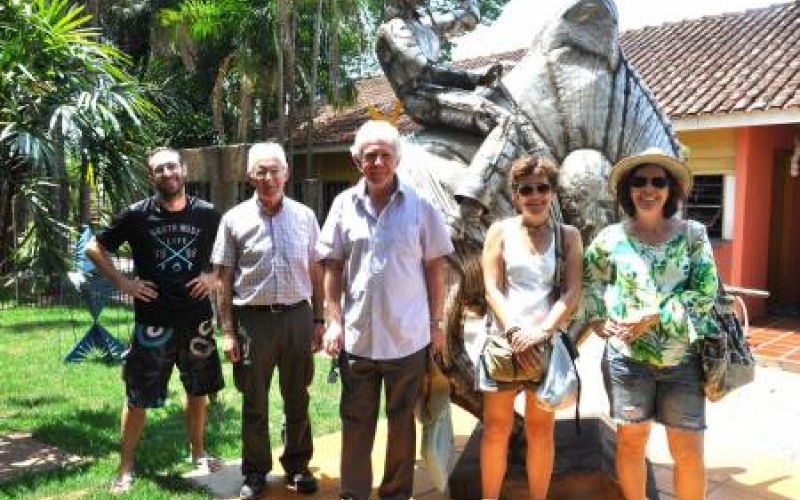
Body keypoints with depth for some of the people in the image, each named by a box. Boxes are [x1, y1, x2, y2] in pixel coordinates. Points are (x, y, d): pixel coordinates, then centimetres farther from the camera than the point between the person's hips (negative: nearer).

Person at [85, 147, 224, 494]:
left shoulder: (207, 214, -1)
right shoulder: (137, 215, -6)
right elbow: (94, 248, 4)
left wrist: (214, 276, -4)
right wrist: (121, 282, -5)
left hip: (197, 318, 2)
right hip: (152, 321, -2)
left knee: (198, 390, 15)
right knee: (139, 397, 3)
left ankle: (198, 452, 35)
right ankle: (125, 468, 19)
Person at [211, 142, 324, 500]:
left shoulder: (305, 216, 3)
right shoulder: (235, 219, -1)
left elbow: (315, 272, 8)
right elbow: (224, 280, 1)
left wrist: (318, 320, 5)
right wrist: (228, 331, -3)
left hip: (297, 316, 2)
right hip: (253, 319, -1)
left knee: (297, 400, 13)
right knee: (254, 403, 10)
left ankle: (297, 466, 30)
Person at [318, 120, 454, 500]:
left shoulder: (419, 206, -4)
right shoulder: (344, 205, 0)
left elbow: (435, 268, 1)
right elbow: (333, 268, 4)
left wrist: (436, 323, 1)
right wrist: (334, 320, -2)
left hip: (407, 336, -1)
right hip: (357, 335, 1)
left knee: (402, 421, 13)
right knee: (356, 421, 12)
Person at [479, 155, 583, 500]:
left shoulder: (568, 235, 6)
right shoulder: (500, 231, 5)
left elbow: (572, 292, -3)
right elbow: (492, 289, -3)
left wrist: (542, 332, -16)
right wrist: (515, 331, -15)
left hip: (547, 344, 1)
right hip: (504, 340, 0)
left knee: (541, 429, 9)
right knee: (496, 429, 5)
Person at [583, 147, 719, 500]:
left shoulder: (692, 233, -2)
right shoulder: (611, 238, -1)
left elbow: (705, 292, -8)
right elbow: (589, 280, 14)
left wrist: (654, 317, -16)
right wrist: (596, 319, 1)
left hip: (683, 358, 0)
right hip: (627, 356, 0)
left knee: (688, 449, 5)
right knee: (631, 440, 12)